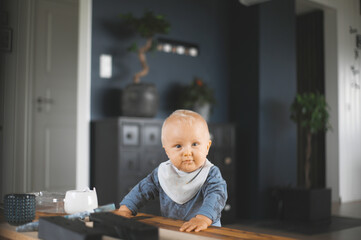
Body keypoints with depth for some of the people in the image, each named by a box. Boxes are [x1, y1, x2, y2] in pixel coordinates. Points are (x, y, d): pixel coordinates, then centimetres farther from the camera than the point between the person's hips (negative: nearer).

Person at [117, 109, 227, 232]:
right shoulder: (162, 173, 2)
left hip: (205, 232, -4)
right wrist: (125, 209, 0)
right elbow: (142, 190, 13)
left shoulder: (211, 174, -9)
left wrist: (203, 218, -41)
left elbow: (216, 196, -24)